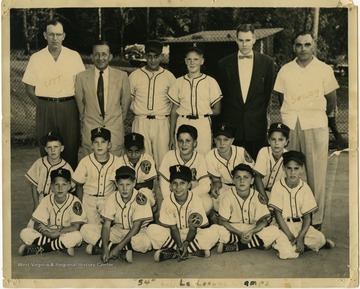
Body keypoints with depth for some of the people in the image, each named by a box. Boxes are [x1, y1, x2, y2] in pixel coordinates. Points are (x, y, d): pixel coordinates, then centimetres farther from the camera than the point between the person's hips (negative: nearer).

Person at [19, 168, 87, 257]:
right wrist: (51, 234, -25)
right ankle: (62, 247, -22)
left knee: (77, 236, -36)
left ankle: (38, 249, -24)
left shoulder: (74, 202, -12)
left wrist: (57, 232, -24)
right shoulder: (47, 200, -4)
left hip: (66, 236, -2)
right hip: (48, 235, 2)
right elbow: (37, 225, -8)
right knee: (25, 233, -19)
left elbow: (76, 227, -18)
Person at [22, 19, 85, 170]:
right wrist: (42, 106, -1)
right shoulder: (36, 58, 3)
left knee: (71, 146, 1)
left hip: (69, 107, 0)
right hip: (45, 108, 0)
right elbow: (29, 88, 7)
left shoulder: (74, 56, 3)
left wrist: (74, 105, -1)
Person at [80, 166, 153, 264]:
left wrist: (118, 247, -29)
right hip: (117, 231, 3)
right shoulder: (113, 199, -10)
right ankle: (122, 253, -24)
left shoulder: (140, 199, -19)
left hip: (135, 232, -3)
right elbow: (106, 225, -13)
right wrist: (105, 248, -30)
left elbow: (136, 227, -21)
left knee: (145, 242, -40)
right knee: (86, 230, -15)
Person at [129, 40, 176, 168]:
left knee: (162, 156, -5)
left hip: (161, 123, 0)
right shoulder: (134, 75, 7)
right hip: (141, 122, 0)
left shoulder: (169, 76, 7)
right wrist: (138, 111, 8)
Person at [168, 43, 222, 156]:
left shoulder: (210, 82, 3)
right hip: (182, 125, 1)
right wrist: (171, 136, 8)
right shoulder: (179, 82, 8)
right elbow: (174, 110, 10)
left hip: (203, 126, -1)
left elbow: (217, 110, 8)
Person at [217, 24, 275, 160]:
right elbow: (221, 93, 10)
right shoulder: (224, 63, 5)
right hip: (231, 123, 0)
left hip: (257, 125, 0)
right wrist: (226, 116, 9)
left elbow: (268, 91, 10)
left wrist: (259, 113, 11)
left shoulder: (267, 62, 4)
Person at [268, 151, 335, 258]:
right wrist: (290, 237, -16)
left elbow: (307, 217, -4)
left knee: (320, 238, -22)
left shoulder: (305, 188, -3)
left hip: (300, 225, 2)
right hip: (282, 225, -2)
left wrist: (300, 237, -18)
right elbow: (278, 214, -9)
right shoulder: (278, 186, -9)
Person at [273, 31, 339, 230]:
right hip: (289, 124, 2)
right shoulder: (285, 70, 8)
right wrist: (291, 117, 11)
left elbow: (332, 101, 9)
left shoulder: (324, 70, 3)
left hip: (315, 125, -2)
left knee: (316, 173, -1)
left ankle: (316, 220, 8)